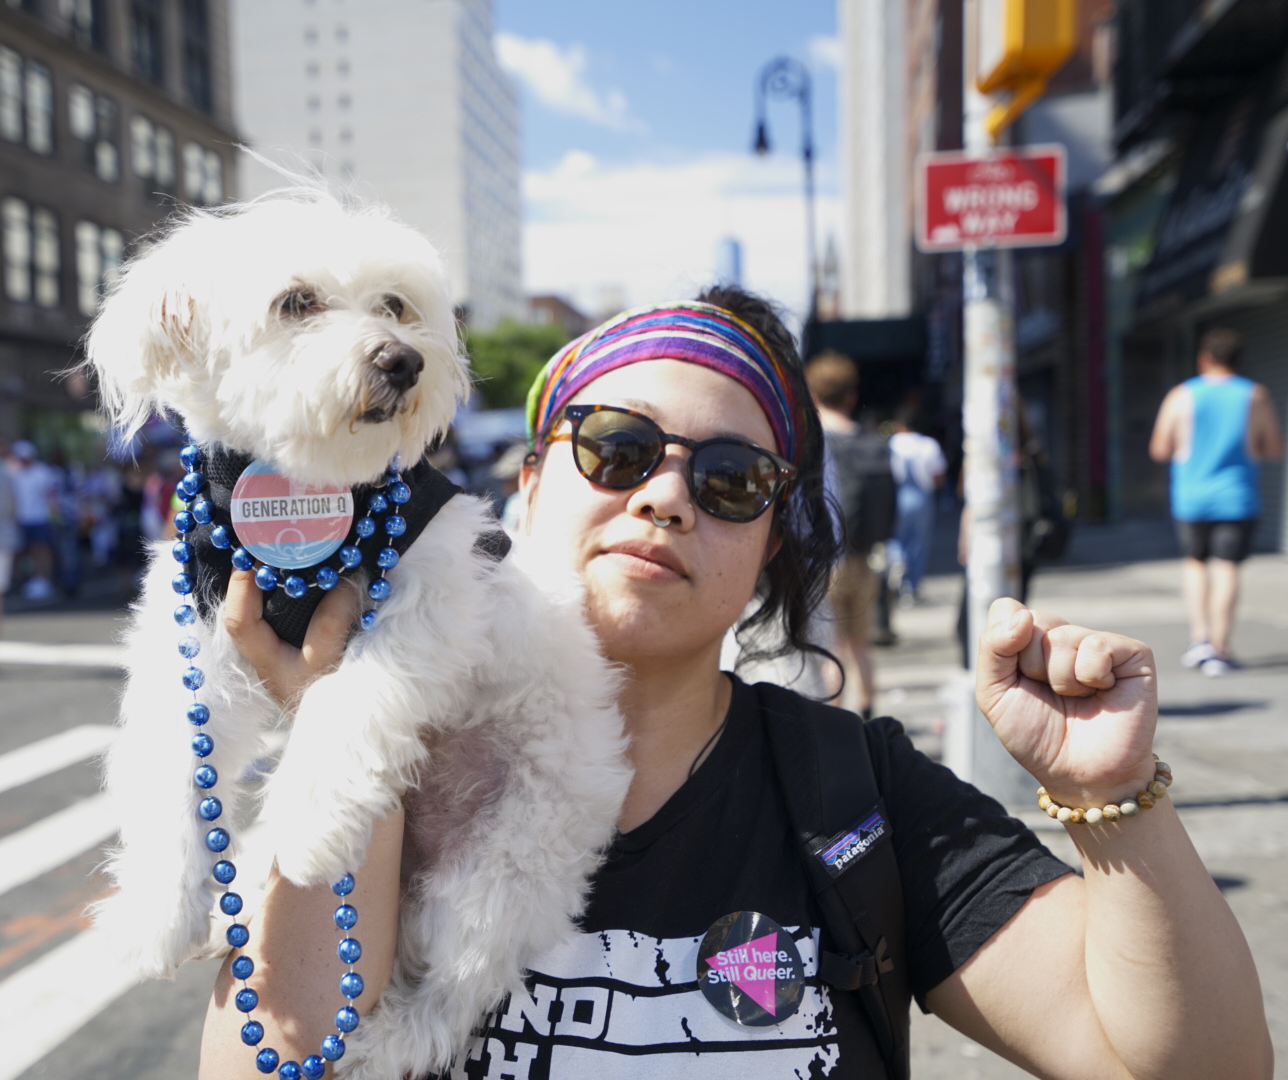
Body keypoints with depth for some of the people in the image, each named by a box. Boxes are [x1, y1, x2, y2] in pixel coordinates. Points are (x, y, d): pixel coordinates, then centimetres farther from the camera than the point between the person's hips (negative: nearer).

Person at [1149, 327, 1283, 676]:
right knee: (1226, 569, 2)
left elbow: (1159, 449, -2)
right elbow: (1275, 449, 2)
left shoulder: (1180, 396, -3)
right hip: (1237, 501, 0)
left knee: (1194, 562, 19)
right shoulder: (1257, 396, -1)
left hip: (1191, 500, 1)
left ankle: (1199, 635, 7)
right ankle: (1219, 652, 0)